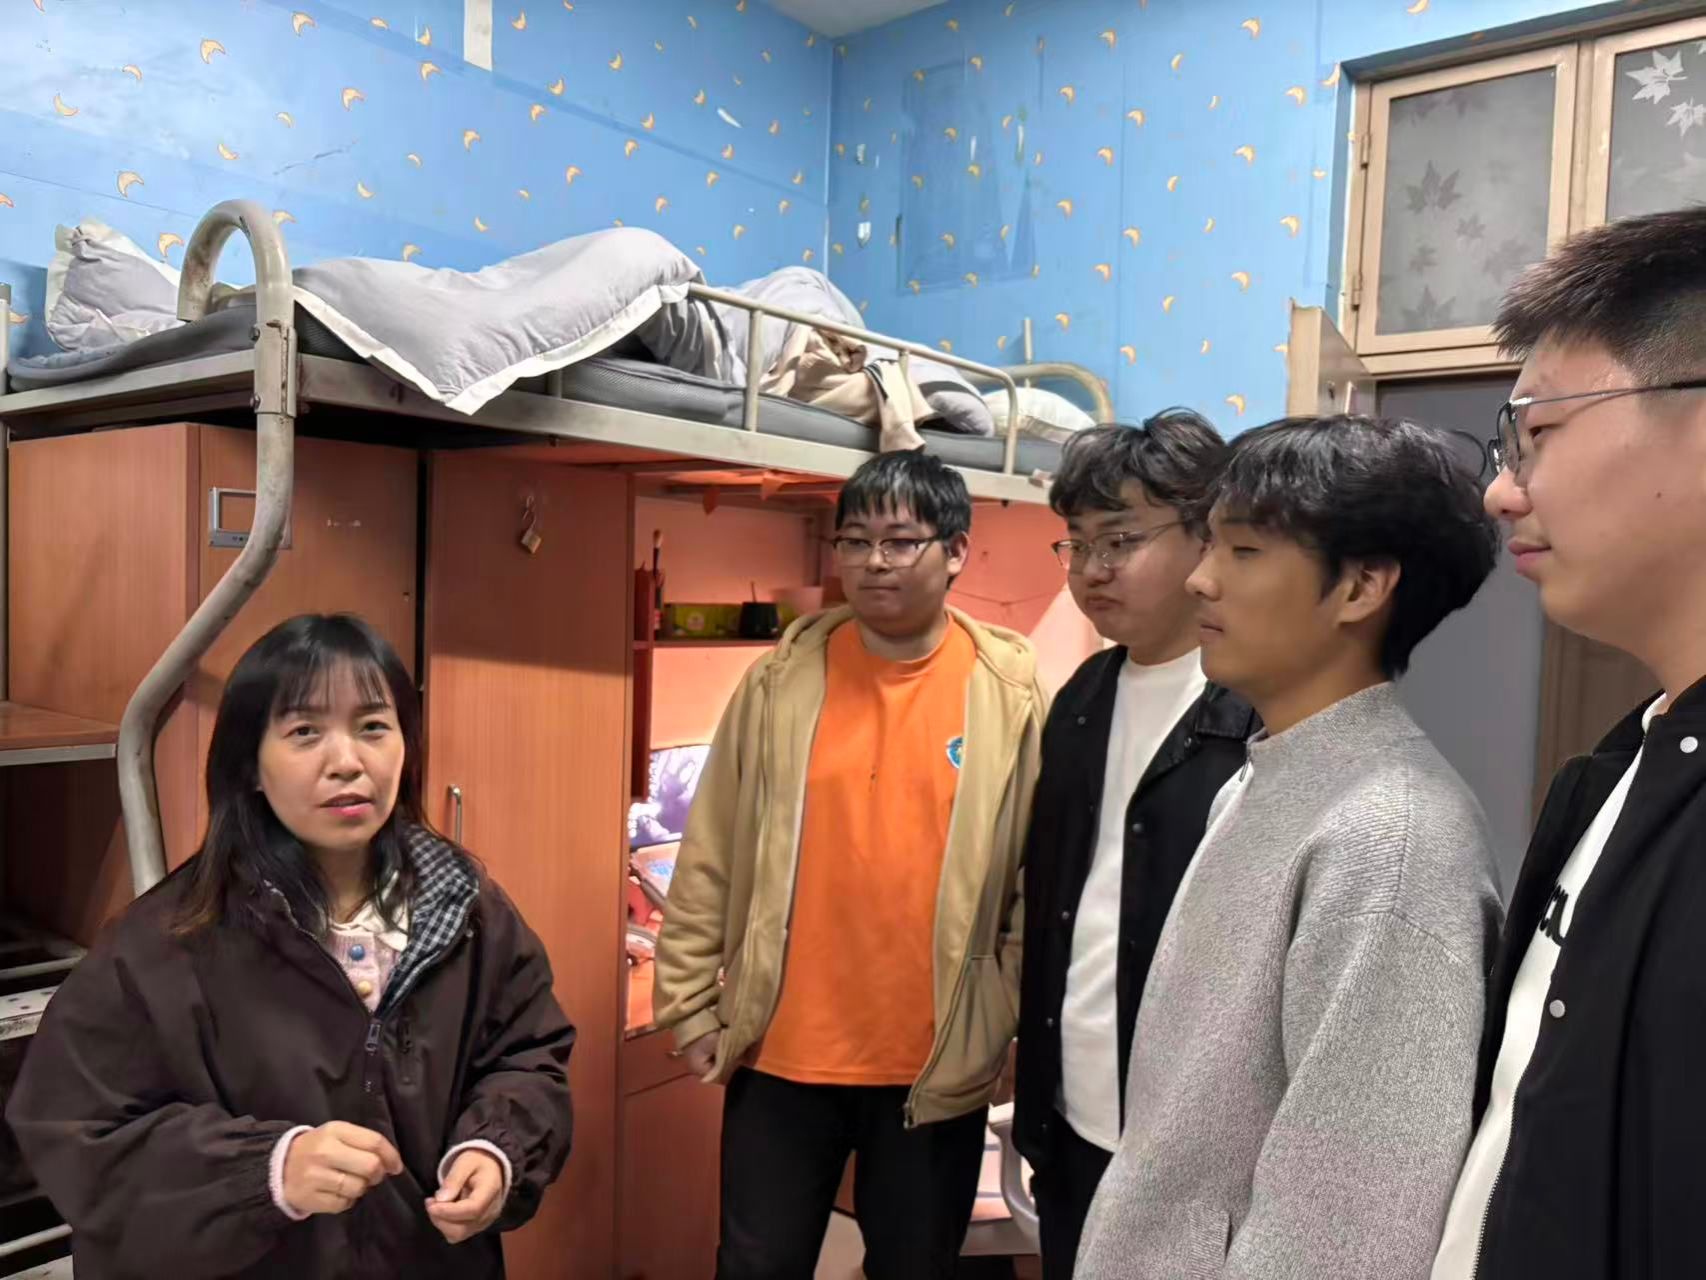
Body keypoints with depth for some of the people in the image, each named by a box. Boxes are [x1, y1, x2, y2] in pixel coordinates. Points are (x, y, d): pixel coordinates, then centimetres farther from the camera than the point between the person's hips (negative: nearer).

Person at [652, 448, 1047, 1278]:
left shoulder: (1010, 696, -6)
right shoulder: (780, 681, -3)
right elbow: (711, 858, 0)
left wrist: (1014, 1020, -2)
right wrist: (689, 1003, 1)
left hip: (939, 1061, 0)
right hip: (784, 1052, 1)